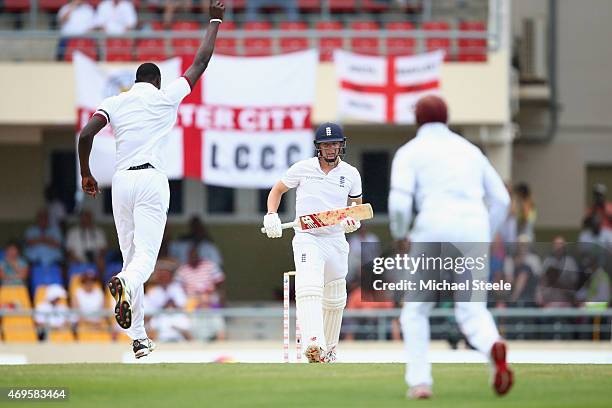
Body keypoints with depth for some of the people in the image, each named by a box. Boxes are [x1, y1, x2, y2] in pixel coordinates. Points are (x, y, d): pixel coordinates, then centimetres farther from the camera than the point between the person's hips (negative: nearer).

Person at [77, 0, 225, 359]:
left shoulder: (114, 103, 10)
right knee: (146, 257, -10)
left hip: (121, 182, 3)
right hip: (152, 180, -3)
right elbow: (200, 63, 13)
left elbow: (85, 135, -3)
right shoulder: (166, 97, 6)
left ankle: (138, 338, 9)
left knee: (131, 257, 12)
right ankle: (127, 284, -48)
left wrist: (86, 174, 11)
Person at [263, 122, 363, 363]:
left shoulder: (351, 174, 5)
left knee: (334, 300, 13)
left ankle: (329, 348, 35)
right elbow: (277, 190, 12)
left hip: (336, 241, 3)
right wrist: (271, 215, -5)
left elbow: (357, 204, 20)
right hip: (307, 238, -3)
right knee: (309, 288, -26)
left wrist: (354, 221, -3)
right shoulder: (302, 169, 0)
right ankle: (313, 345, -42)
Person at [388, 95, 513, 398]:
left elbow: (399, 201, -8)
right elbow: (501, 198, 18)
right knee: (472, 310, 5)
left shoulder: (410, 152, 8)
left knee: (416, 310, 15)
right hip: (476, 231, 3)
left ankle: (420, 381, 4)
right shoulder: (470, 149, 23)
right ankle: (493, 346, -30)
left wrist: (400, 237, 8)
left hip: (434, 228, -3)